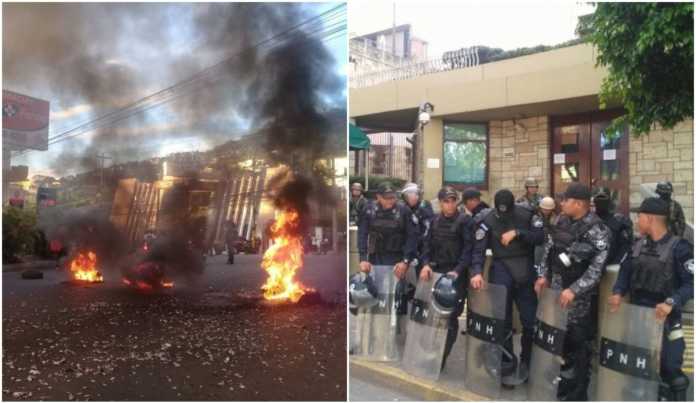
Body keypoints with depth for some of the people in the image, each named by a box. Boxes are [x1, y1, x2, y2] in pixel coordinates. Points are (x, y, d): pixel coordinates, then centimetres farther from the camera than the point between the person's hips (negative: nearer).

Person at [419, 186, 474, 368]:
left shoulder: (465, 220, -6)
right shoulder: (435, 220, 10)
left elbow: (469, 248, -12)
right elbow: (428, 244, 9)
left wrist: (458, 270, -23)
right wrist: (426, 263, -8)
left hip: (456, 274, -4)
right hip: (437, 270, 5)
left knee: (451, 316, -2)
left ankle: (442, 357, 5)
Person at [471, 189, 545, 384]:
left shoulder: (527, 214, -3)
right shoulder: (487, 219, -6)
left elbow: (541, 236, -9)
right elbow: (478, 248, -12)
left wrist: (517, 233, -20)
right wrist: (477, 271, -26)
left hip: (525, 269, 1)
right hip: (502, 269, -1)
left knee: (530, 318, 5)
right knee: (502, 318, 2)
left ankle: (527, 361, 23)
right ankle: (506, 361, 14)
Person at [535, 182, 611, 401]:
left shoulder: (597, 230, -16)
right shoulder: (562, 221, 4)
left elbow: (597, 268, -19)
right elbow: (549, 248, 13)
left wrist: (574, 290, -23)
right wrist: (543, 275, 4)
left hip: (581, 297, -7)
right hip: (556, 291, 7)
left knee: (579, 344, 4)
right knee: (559, 340, 18)